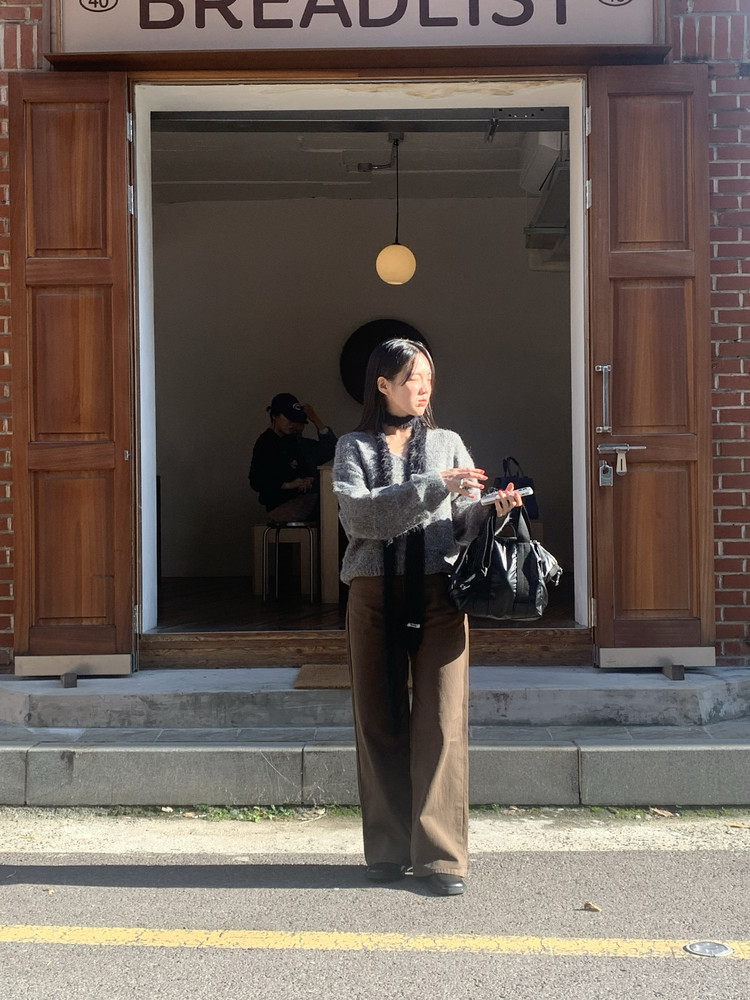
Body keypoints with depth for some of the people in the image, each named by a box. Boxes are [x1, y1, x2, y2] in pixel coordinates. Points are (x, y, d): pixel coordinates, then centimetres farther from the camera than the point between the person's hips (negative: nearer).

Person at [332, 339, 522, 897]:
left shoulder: (448, 444, 14)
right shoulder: (355, 448, 9)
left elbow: (464, 525, 5)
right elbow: (360, 513, -10)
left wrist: (493, 510, -17)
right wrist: (432, 487, -16)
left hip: (438, 593, 0)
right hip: (375, 594, 0)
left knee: (442, 722, -5)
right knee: (380, 723, 4)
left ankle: (441, 854, -1)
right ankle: (388, 849, 15)